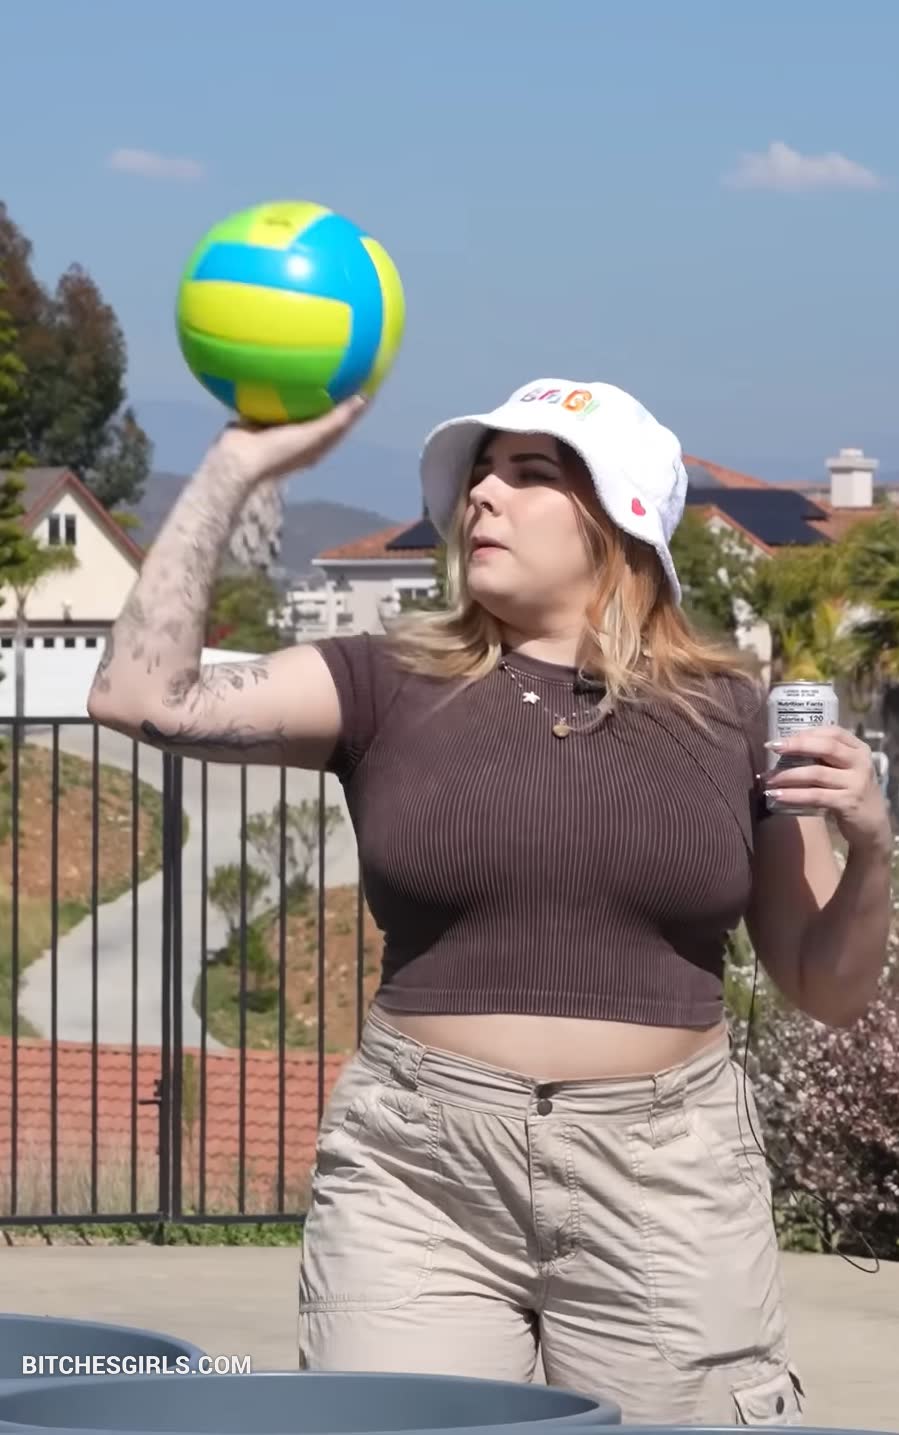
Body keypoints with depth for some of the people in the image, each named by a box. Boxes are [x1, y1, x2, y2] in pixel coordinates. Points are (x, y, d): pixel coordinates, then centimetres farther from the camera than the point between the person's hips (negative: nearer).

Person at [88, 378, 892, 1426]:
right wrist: (239, 466, -4)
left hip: (664, 1183, 1)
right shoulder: (390, 686, 6)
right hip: (418, 1177, 0)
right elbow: (144, 697, -7)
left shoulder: (726, 714, 7)